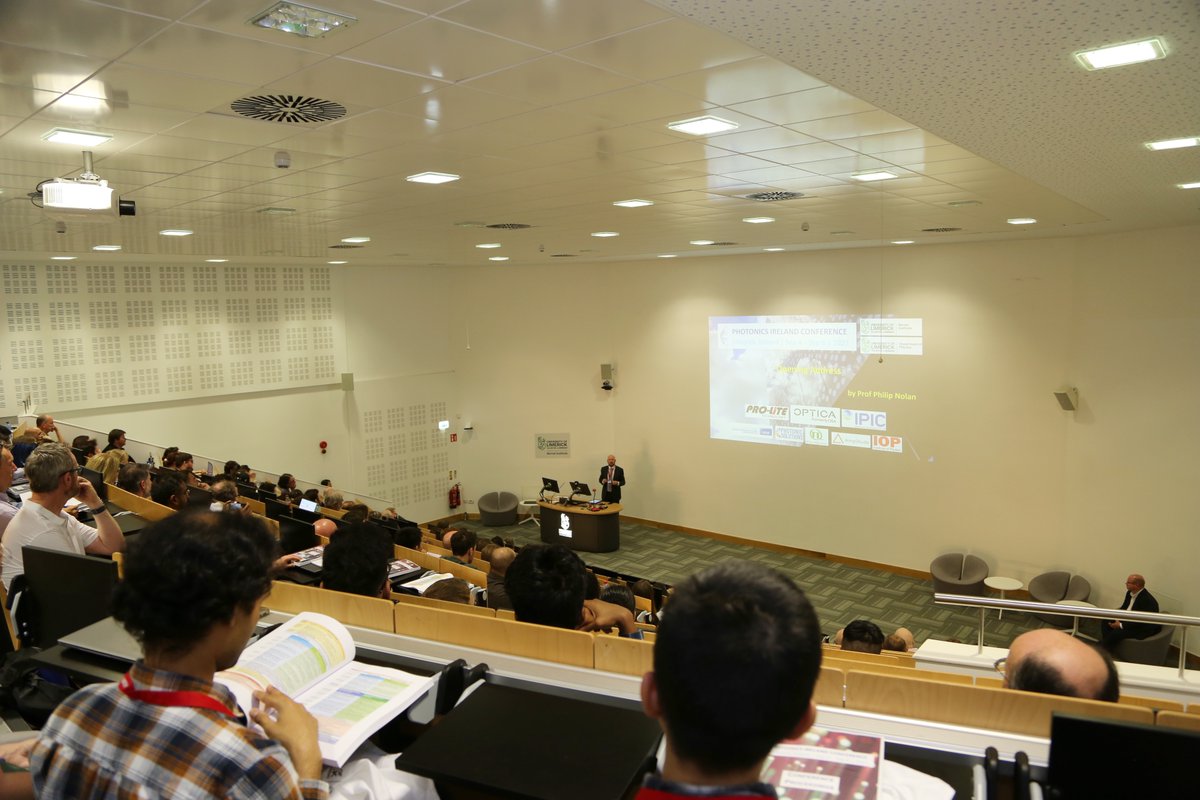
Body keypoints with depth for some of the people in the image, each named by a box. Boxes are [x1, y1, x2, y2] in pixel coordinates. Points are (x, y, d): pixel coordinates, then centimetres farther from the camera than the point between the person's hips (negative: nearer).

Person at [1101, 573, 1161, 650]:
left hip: (1144, 627, -9)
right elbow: (1124, 607, 12)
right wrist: (1117, 618, -7)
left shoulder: (1147, 600, -28)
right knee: (1106, 621, 1)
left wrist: (1121, 625, -24)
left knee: (1117, 632, -25)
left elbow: (1140, 622, -28)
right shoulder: (1130, 593, -2)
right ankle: (1105, 644, 3)